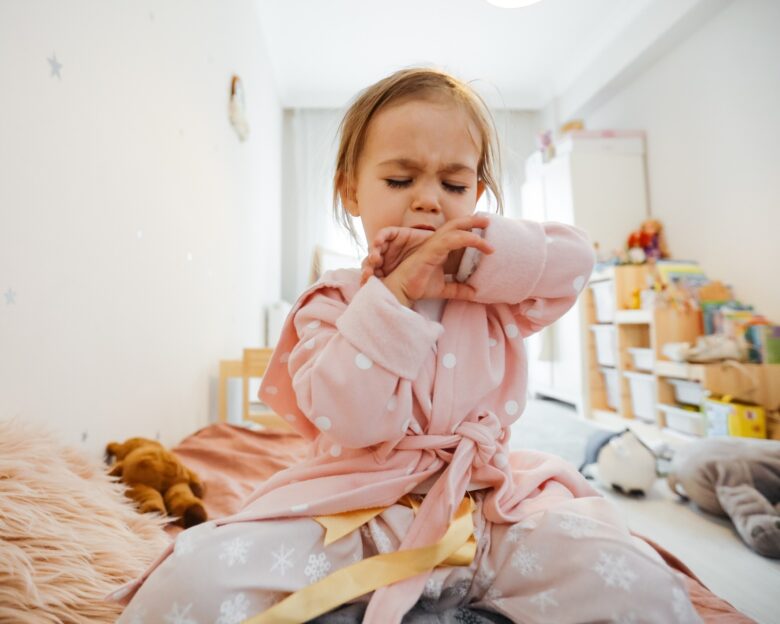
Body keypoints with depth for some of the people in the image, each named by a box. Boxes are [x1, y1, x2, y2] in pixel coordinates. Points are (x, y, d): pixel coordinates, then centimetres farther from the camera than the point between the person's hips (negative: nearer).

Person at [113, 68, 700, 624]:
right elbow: (350, 422, -15)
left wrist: (473, 258, -13)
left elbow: (573, 257, -6)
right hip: (355, 513, -1)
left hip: (492, 508, 3)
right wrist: (393, 295, -22)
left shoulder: (496, 295, 8)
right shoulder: (335, 302, -3)